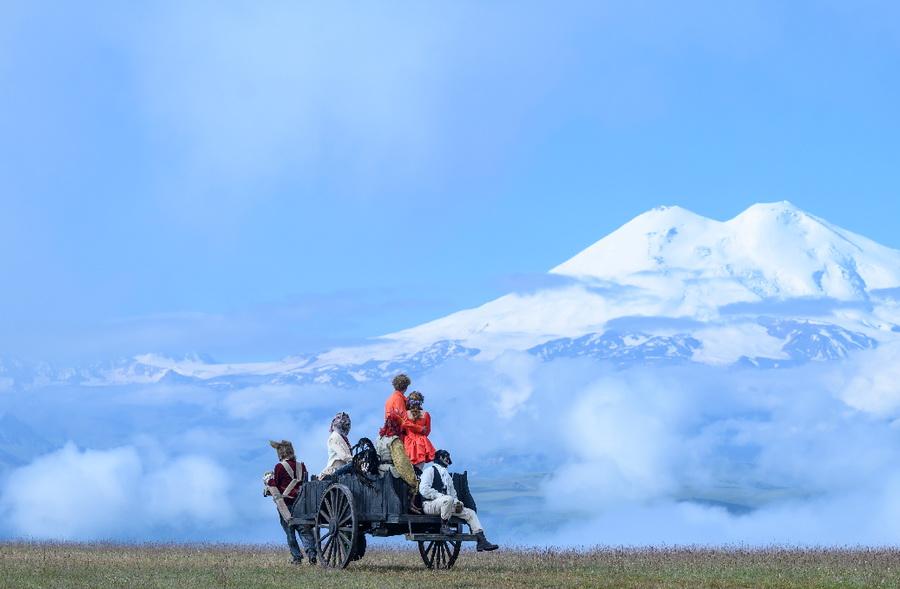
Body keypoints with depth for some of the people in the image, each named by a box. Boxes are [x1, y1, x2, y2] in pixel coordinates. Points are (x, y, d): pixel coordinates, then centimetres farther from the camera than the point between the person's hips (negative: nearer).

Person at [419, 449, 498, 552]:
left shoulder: (447, 475, 28)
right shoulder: (430, 471, 2)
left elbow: (453, 493, 25)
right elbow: (424, 490, -13)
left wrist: (457, 502, 2)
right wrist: (441, 496, -18)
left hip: (446, 504, 8)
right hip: (430, 504, -8)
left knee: (470, 513, -3)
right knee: (448, 499, -40)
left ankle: (481, 541, -9)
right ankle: (444, 526, -24)